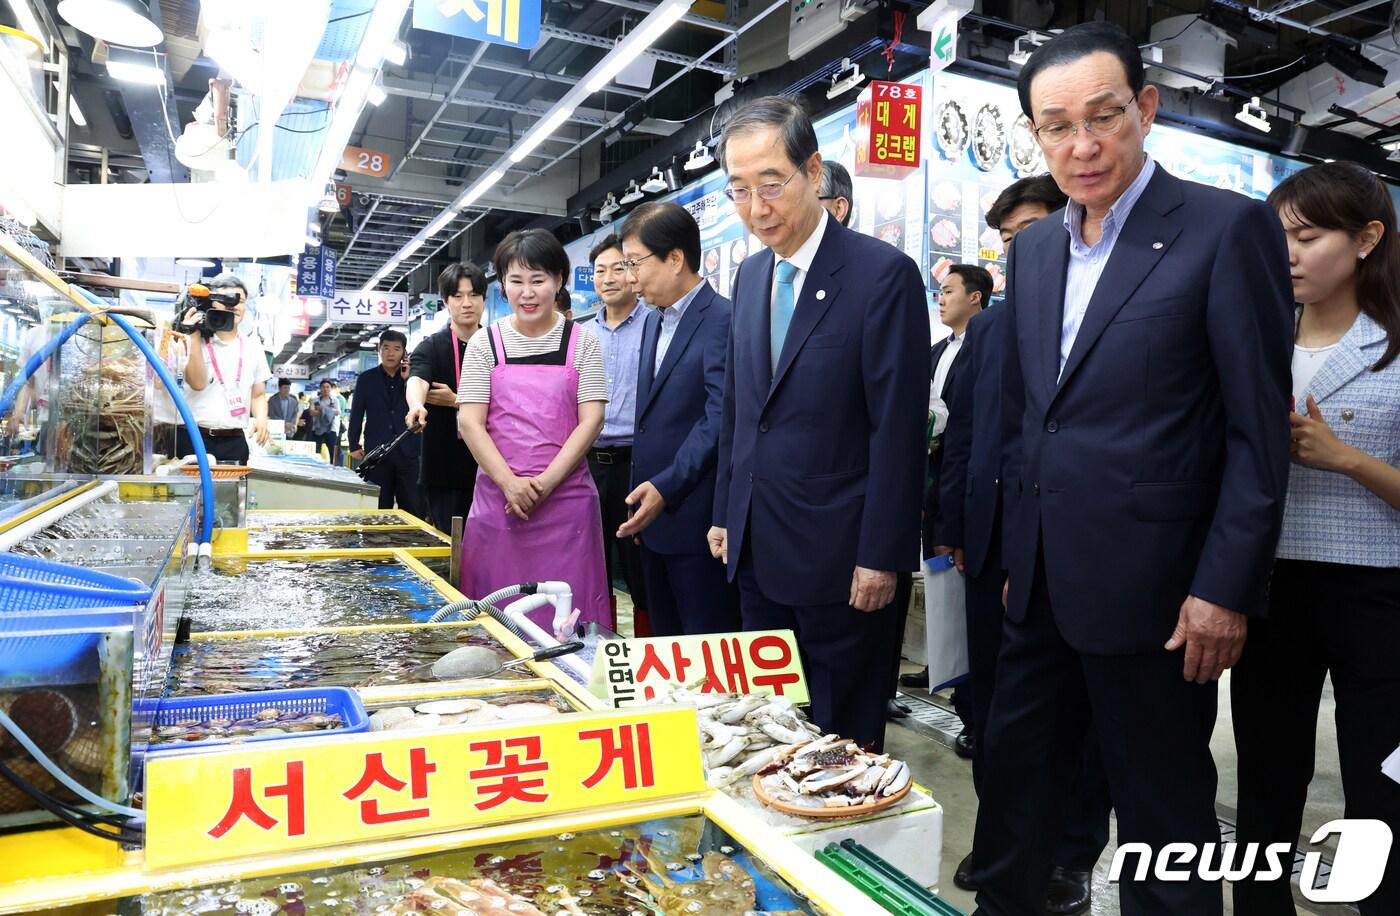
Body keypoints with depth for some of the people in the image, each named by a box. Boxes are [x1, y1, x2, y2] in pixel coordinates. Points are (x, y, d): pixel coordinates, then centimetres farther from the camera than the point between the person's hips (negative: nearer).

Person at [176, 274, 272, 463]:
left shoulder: (253, 349, 12)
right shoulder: (192, 343, 3)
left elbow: (258, 395, 16)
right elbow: (198, 383, -12)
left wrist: (261, 419, -4)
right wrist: (195, 338, -15)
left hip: (235, 441, 3)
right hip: (193, 438, -3)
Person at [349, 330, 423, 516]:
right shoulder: (366, 378, 8)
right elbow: (356, 414, 10)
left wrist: (409, 380, -7)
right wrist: (354, 445, 7)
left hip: (407, 451, 0)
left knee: (413, 508, -2)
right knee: (378, 508, 5)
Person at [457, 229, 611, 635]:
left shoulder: (582, 340, 4)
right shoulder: (485, 343, 6)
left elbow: (591, 420, -3)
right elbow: (470, 422, 0)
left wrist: (544, 482, -12)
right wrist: (510, 483, -12)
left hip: (566, 498, -1)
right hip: (498, 497, 1)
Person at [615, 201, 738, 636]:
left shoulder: (722, 320, -14)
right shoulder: (654, 322, 15)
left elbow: (719, 418, -21)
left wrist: (666, 488, -24)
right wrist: (642, 496, 15)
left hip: (698, 520, -9)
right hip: (654, 516, 9)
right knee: (665, 644, 17)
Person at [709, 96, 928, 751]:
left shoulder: (884, 273, -12)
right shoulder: (749, 275, 9)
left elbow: (897, 429, -14)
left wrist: (881, 557, -15)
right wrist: (725, 514, 13)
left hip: (838, 553, -6)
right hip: (757, 550, 7)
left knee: (841, 738, 9)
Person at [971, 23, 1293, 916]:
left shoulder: (1229, 227, -8)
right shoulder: (1033, 248, 10)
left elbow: (1260, 433, -10)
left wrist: (1225, 590, -13)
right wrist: (1017, 553, 13)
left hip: (1150, 589, -6)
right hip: (1042, 584, 6)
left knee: (1164, 808, 12)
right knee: (1014, 777, 17)